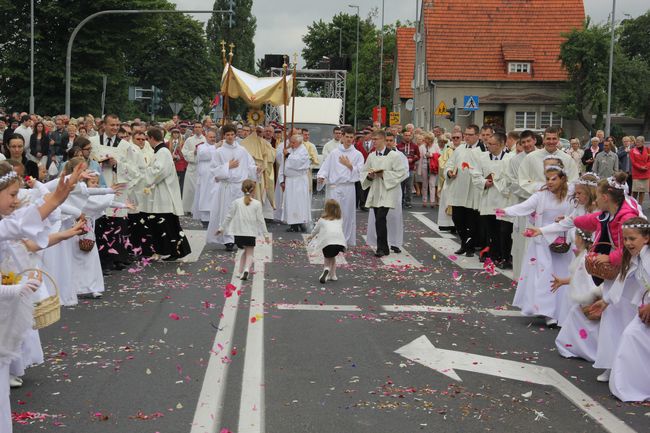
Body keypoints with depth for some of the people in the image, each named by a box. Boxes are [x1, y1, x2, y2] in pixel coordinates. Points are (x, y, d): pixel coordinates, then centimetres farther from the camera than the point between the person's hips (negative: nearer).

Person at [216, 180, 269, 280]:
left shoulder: (236, 202, -1)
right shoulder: (257, 204, -4)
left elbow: (228, 217, 3)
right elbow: (260, 220, -2)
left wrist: (221, 228, 14)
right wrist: (265, 234, 5)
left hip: (238, 232, 2)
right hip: (251, 233, -2)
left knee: (245, 251, 22)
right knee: (250, 253, 6)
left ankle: (241, 271, 15)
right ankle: (246, 269, -19)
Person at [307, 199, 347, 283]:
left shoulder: (322, 219, 21)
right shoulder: (340, 220, 28)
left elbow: (316, 230, 37)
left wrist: (311, 236, 61)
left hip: (327, 240, -2)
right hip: (339, 241, 2)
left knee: (327, 258, 15)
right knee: (332, 257, 25)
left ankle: (326, 269, -14)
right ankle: (332, 275, 18)